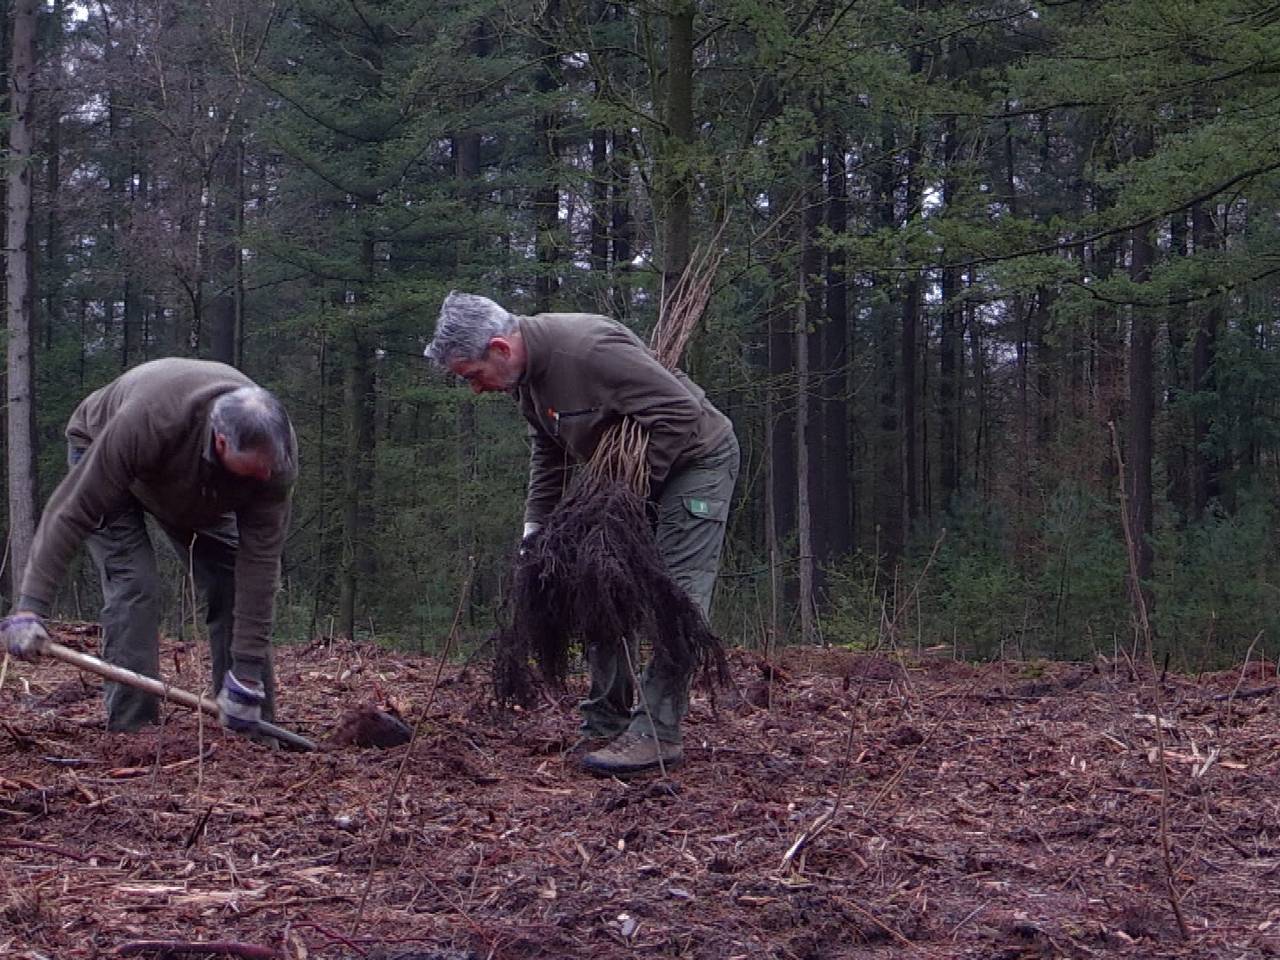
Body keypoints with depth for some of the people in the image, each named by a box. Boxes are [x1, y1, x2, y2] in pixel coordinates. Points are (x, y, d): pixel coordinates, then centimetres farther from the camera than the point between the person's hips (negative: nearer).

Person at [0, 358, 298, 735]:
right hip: (99, 454, -3)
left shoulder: (276, 452, -34)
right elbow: (72, 511, -40)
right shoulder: (145, 424, -46)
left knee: (236, 585, -8)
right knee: (133, 586, -21)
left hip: (199, 489, 4)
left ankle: (255, 728, -1)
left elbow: (260, 560, -31)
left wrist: (247, 671, -32)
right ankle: (132, 730, -16)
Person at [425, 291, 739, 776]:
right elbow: (549, 453, 11)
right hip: (627, 473, 10)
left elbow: (679, 412, -32)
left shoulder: (590, 348, -33)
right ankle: (606, 723, 17)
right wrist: (535, 523, 4)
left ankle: (657, 734, -15)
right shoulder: (526, 370, -3)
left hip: (694, 458, -10)